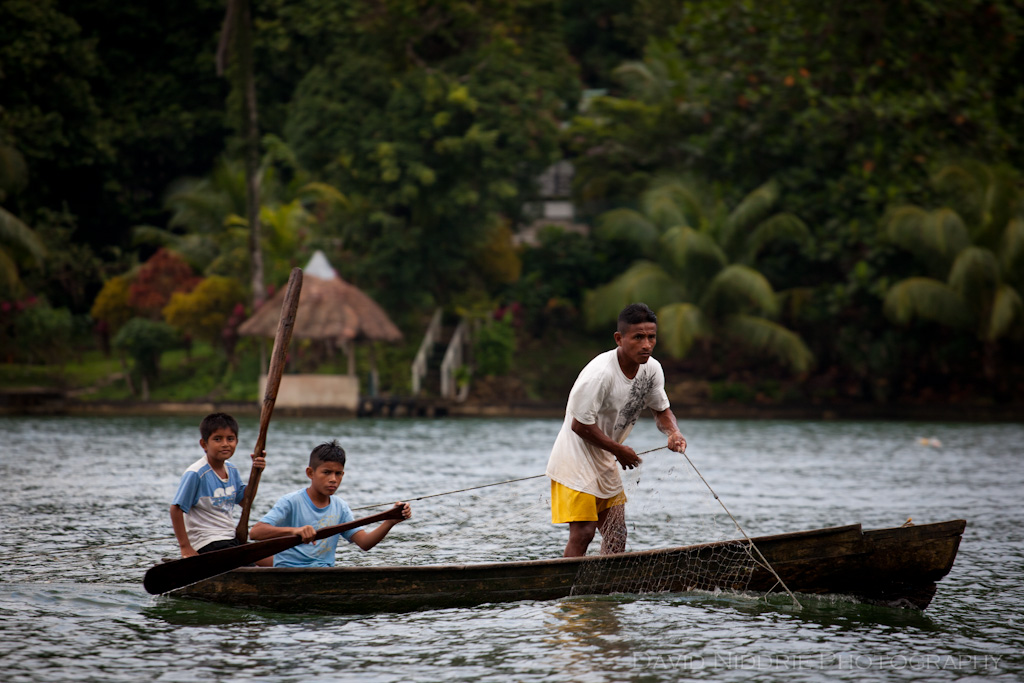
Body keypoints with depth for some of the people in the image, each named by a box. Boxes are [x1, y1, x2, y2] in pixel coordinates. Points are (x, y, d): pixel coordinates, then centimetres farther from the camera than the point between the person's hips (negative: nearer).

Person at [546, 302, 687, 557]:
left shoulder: (652, 369, -3)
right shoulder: (600, 374, -28)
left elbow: (661, 409, 10)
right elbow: (580, 424, -22)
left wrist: (673, 432, -13)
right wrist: (619, 450, -14)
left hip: (606, 464, 8)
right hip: (575, 460, -8)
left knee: (616, 537, 6)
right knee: (582, 532, -15)